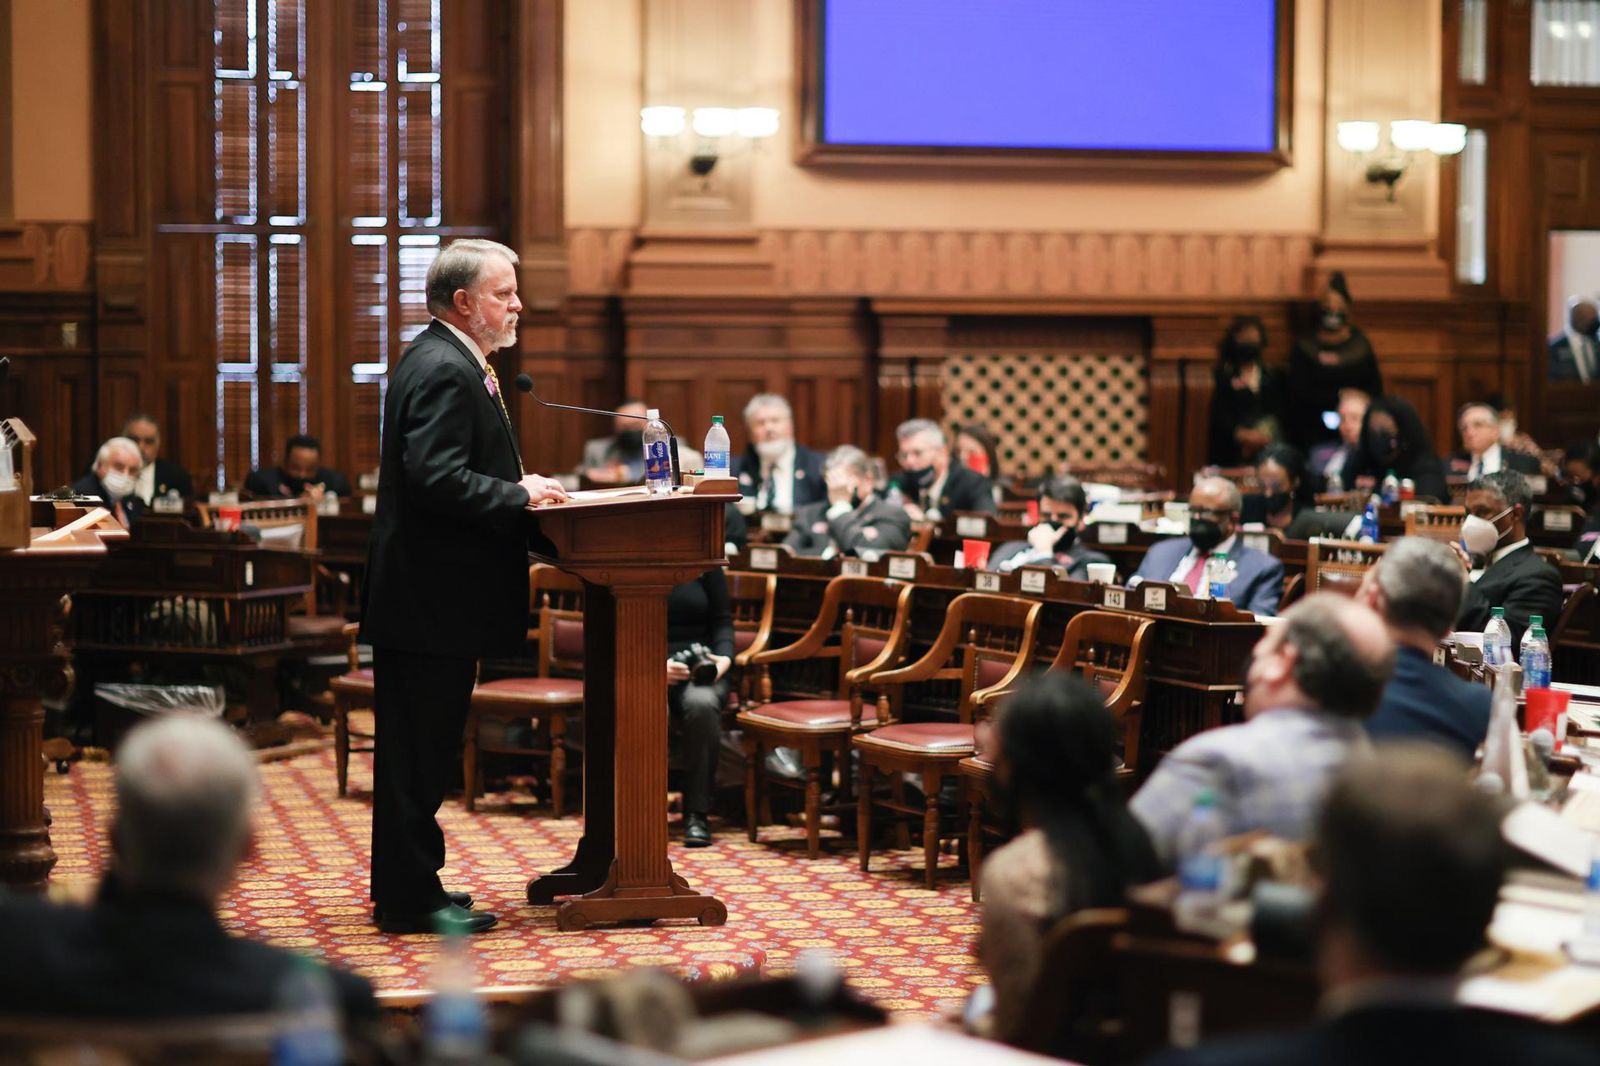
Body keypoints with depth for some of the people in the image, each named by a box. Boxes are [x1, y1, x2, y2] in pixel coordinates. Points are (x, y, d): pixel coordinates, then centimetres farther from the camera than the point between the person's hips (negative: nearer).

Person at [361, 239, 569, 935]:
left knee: (416, 747, 15)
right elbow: (436, 478, -27)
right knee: (421, 749, -4)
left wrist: (517, 487, 9)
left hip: (422, 591, 11)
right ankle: (409, 897, 2)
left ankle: (405, 884, 23)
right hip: (435, 596, -11)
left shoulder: (442, 361, 17)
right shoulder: (445, 371, -17)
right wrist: (520, 496, -17)